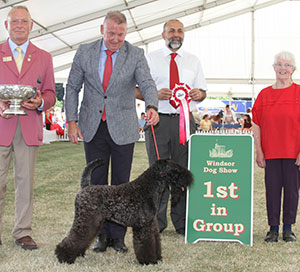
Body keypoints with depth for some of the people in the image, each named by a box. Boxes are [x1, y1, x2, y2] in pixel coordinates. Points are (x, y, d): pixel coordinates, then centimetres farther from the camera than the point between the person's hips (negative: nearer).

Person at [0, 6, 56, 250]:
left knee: (25, 181, 4)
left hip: (29, 127, 1)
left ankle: (23, 232, 13)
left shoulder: (44, 58, 13)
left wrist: (40, 103, -10)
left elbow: (50, 93, 12)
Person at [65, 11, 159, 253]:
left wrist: (152, 107, -38)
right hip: (93, 128, 2)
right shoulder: (84, 52, 0)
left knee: (121, 183, 5)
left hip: (123, 129, -1)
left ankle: (118, 235, 15)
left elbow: (147, 84, -17)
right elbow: (72, 88, 4)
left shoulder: (136, 55, -5)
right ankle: (102, 234, 17)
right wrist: (71, 121, -4)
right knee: (96, 183, 7)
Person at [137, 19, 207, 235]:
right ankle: (156, 222, 9)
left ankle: (182, 223, 11)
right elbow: (137, 90, 3)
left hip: (185, 120, 2)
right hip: (158, 120, -2)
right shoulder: (150, 59, 6)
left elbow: (203, 92, 17)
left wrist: (198, 94, -8)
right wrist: (156, 94, -16)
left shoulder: (194, 61, 14)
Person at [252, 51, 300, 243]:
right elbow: (257, 125, 7)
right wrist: (259, 151, 2)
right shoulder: (264, 94, 6)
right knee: (272, 188, 4)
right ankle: (273, 228, 15)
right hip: (271, 152, 2)